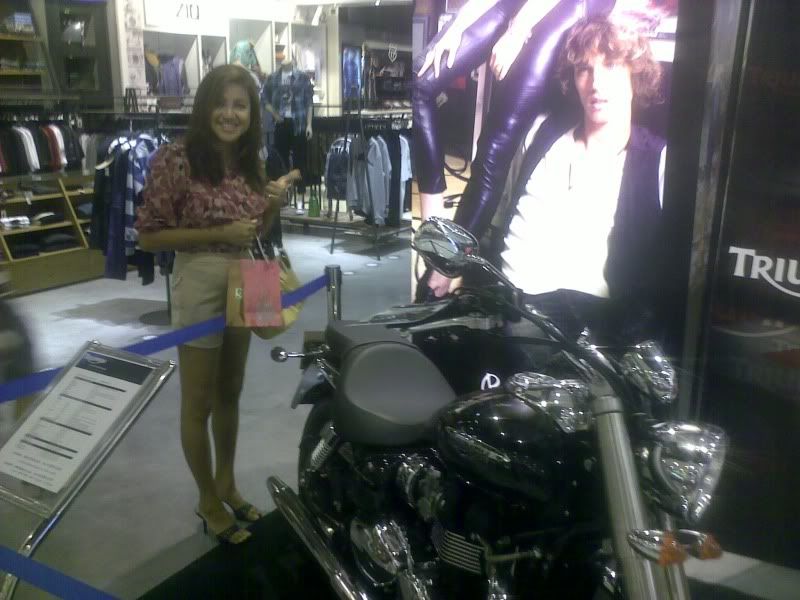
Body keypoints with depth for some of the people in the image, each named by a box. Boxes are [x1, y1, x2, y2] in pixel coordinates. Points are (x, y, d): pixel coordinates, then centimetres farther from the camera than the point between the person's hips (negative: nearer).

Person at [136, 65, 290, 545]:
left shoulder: (252, 162, 4)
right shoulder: (176, 159, -15)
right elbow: (148, 237, -15)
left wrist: (273, 204, -7)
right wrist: (217, 234, -22)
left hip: (245, 280, 7)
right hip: (200, 284, -6)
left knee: (230, 394, 19)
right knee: (199, 404, 6)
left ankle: (227, 484, 37)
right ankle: (208, 501, 25)